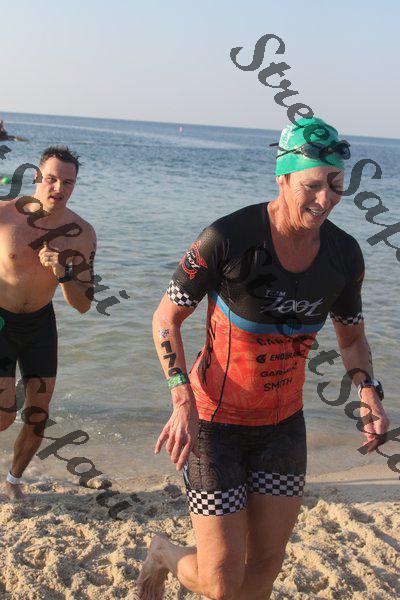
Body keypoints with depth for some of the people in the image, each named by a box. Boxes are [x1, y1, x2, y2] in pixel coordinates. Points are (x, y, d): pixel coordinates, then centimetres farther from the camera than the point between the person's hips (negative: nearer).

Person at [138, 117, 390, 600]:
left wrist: (369, 391, -10)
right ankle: (163, 554, 32)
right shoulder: (228, 238, -22)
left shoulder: (344, 254, -6)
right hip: (214, 421, -5)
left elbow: (352, 336, 10)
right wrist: (183, 401, -23)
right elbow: (166, 318, -12)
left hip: (282, 424, 5)